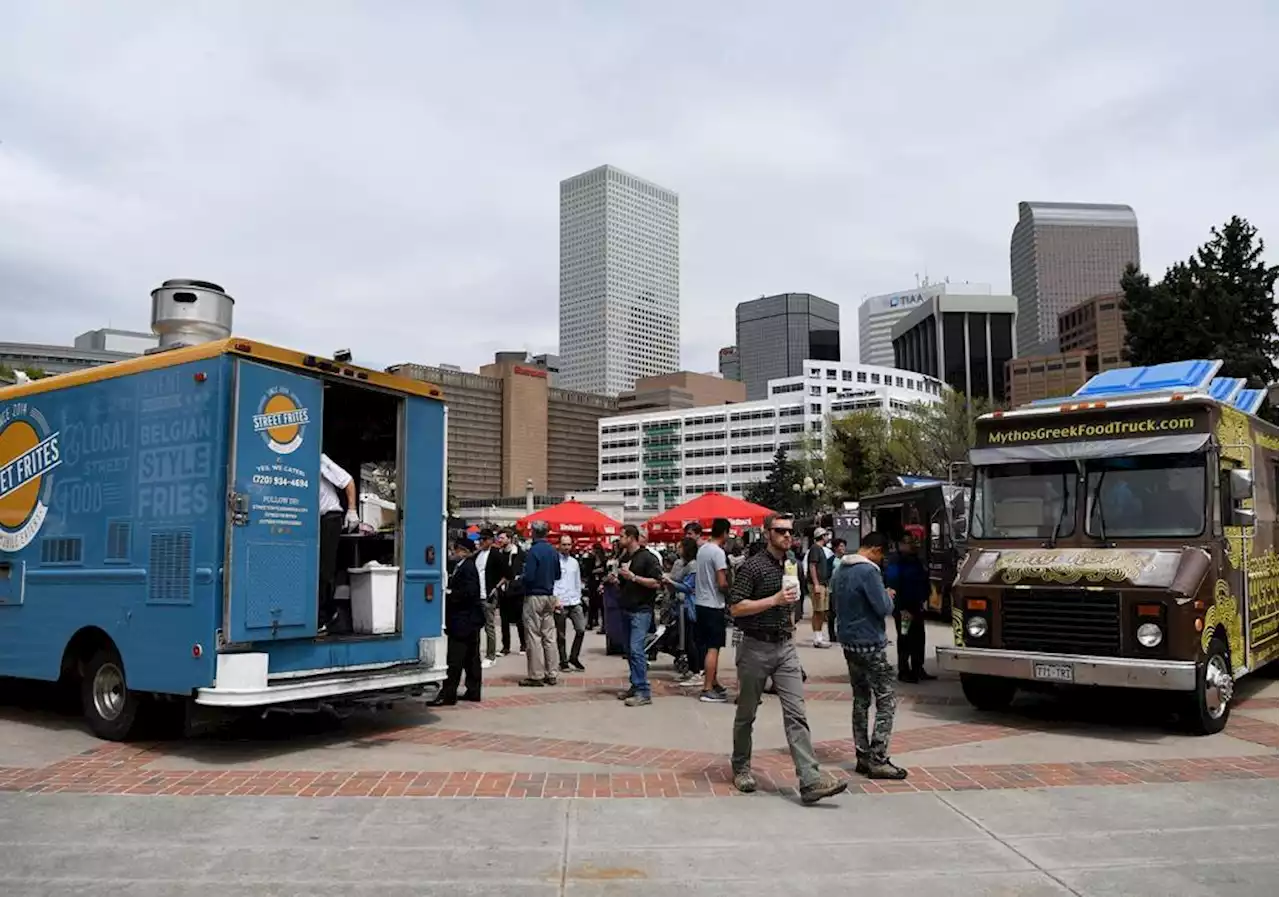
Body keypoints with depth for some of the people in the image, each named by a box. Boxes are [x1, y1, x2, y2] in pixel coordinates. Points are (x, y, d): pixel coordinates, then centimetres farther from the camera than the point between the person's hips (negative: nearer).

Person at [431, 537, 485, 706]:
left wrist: (449, 594, -17)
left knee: (455, 659, -8)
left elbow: (468, 592, -25)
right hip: (469, 620, 10)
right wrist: (449, 592, 5)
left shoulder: (467, 568, -16)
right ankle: (473, 691, 20)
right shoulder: (462, 566, 14)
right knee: (471, 657, 13)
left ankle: (448, 694, -6)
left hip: (463, 620, -10)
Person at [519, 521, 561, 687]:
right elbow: (558, 575, 14)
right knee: (549, 636, 10)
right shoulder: (553, 551, 6)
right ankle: (551, 674, 14)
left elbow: (529, 577, -19)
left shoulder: (533, 551, -15)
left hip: (534, 597, -7)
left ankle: (536, 675, 1)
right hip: (550, 596, 7)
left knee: (534, 637, -1)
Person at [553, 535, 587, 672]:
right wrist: (556, 599, -15)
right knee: (561, 634, 5)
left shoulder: (574, 562, 14)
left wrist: (578, 597, 13)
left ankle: (573, 657, 12)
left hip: (575, 602, 5)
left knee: (581, 629, -5)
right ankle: (563, 662, 16)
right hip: (560, 603, -5)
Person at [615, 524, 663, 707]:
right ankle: (636, 686, 21)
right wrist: (616, 580, 4)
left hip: (641, 610, -8)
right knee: (629, 650, 11)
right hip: (626, 609, 8)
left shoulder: (647, 557, -10)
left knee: (636, 649, -15)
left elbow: (656, 583, -16)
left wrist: (633, 577, -20)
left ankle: (644, 693, -14)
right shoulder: (624, 558, 14)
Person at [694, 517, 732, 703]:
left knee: (709, 646, 16)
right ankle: (707, 690, -4)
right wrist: (730, 590, -1)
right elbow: (722, 583, -20)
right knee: (713, 648, -5)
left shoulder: (702, 549, 9)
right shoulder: (718, 552, -16)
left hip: (700, 603, 9)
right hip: (713, 605, -9)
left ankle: (714, 684, 25)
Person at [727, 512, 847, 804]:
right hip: (756, 648, -5)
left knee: (796, 713, -5)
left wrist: (790, 619, 15)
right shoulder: (753, 567, -10)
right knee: (747, 713, 10)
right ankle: (741, 768, 28)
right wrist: (775, 600, -21)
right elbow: (735, 607, -17)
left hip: (785, 648, 5)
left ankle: (811, 780, -11)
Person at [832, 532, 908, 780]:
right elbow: (883, 608, -19)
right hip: (869, 645, -9)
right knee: (886, 702, -2)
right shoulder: (868, 571, -18)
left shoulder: (843, 570, 10)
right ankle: (878, 760, -3)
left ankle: (863, 756, 18)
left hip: (849, 643, 9)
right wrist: (887, 596, 2)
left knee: (860, 700, 14)